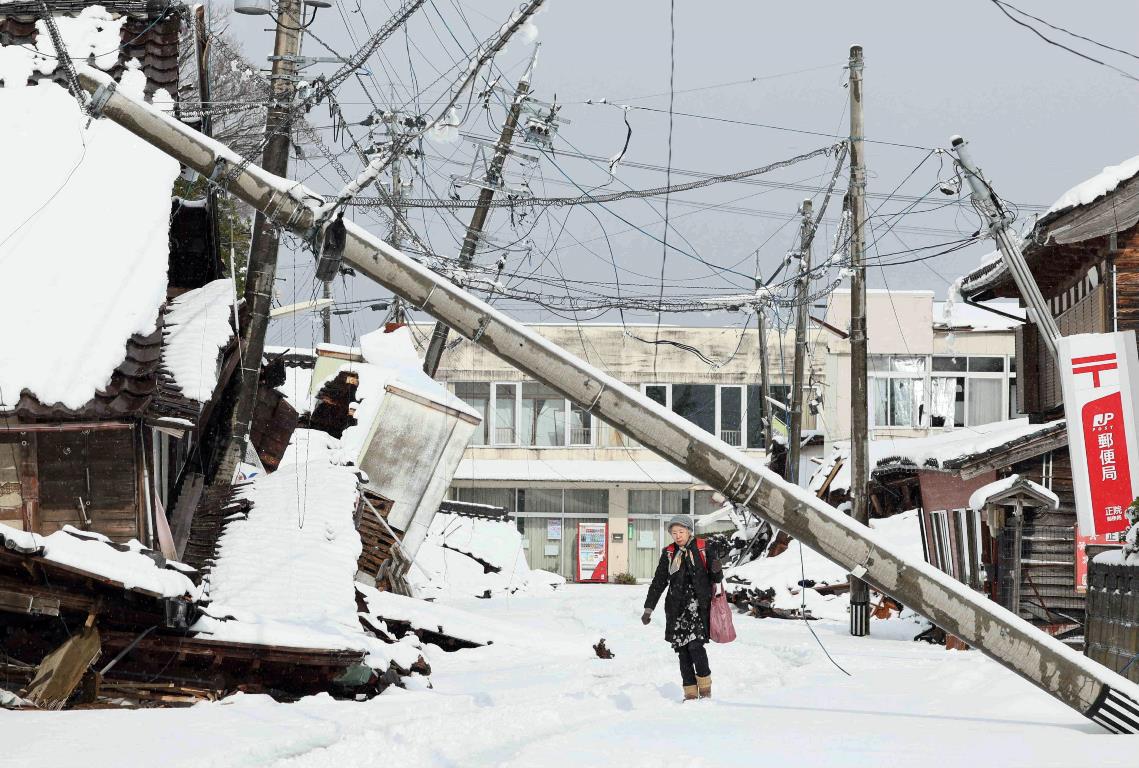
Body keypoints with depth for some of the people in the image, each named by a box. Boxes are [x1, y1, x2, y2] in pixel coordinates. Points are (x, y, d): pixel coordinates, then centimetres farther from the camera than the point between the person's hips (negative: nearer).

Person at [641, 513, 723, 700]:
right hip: (677, 606, 3)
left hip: (698, 606, -3)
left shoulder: (703, 549, 3)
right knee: (682, 650, 0)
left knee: (695, 644, -17)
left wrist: (717, 571, -16)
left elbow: (716, 579, 8)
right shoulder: (669, 553, 9)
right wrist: (648, 608, 7)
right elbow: (659, 582, 12)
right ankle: (690, 693, 5)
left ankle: (705, 688, -1)